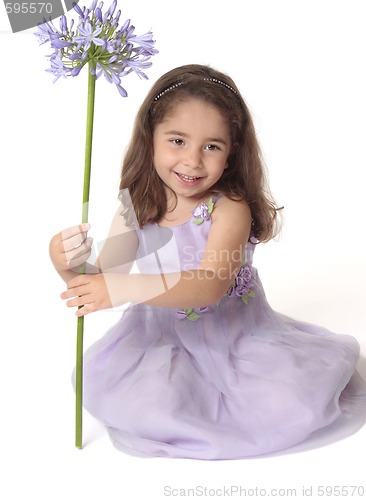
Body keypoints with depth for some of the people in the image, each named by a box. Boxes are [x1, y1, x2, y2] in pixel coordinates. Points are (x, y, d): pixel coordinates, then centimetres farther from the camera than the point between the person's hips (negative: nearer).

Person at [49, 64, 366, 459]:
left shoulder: (230, 209, -19)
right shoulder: (136, 208, -7)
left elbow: (211, 285, -34)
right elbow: (100, 283, -7)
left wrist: (128, 287, -46)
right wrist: (69, 266, -30)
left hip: (236, 333, -2)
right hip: (162, 336, 3)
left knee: (291, 407, -20)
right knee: (147, 406, -22)